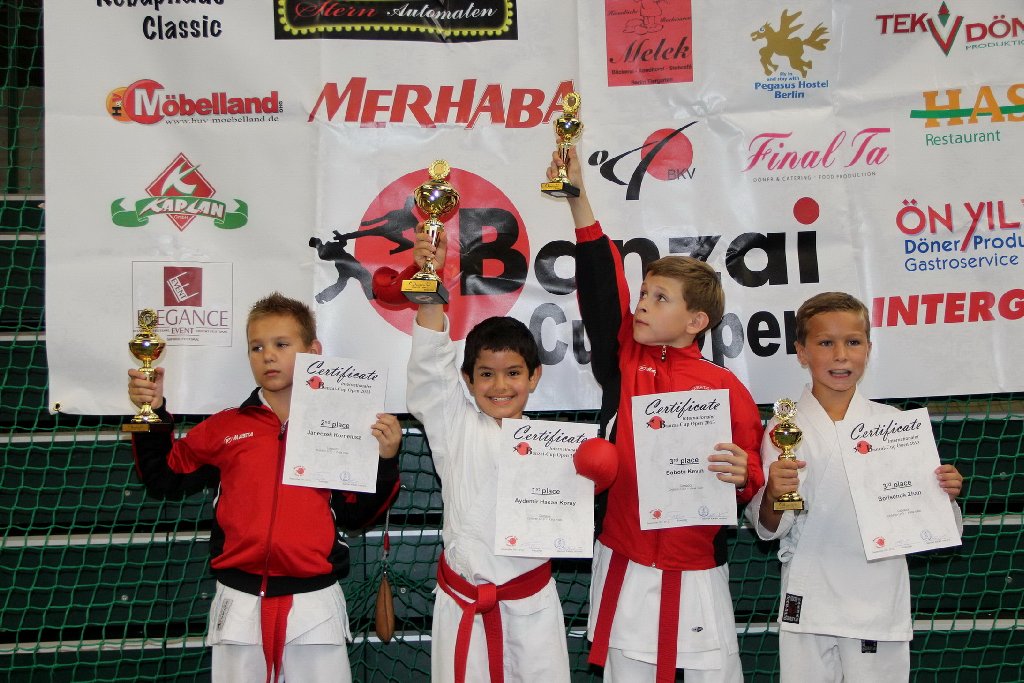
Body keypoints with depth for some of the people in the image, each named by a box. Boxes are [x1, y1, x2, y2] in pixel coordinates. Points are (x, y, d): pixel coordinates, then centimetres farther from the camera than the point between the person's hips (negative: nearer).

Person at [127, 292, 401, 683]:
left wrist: (384, 461, -11)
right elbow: (166, 479, 11)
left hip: (315, 607, -1)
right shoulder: (225, 427, 4)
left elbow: (355, 515, 3)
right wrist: (153, 414, 0)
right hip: (240, 607, 2)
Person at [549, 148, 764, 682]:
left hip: (696, 573, -2)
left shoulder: (725, 388, -5)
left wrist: (743, 475, -24)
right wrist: (579, 201, -17)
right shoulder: (623, 362, 0)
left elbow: (753, 478, 0)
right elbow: (601, 289, -10)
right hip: (624, 569, 2)